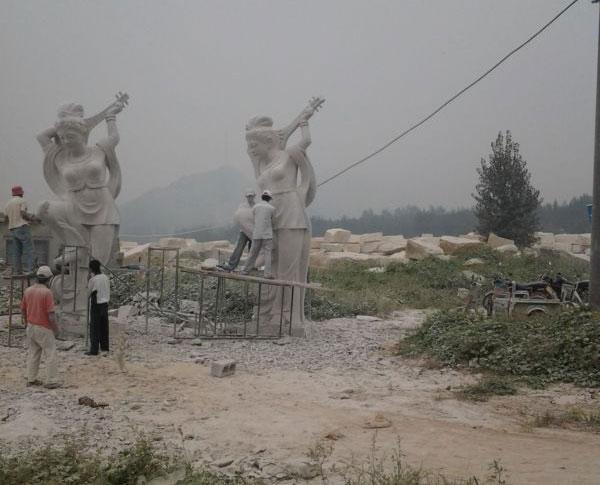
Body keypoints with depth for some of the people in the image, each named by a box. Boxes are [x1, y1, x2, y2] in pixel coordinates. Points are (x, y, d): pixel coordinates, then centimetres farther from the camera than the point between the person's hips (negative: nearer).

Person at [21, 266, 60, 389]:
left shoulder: (28, 291, 3)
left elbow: (23, 310, 11)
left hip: (31, 327, 7)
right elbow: (51, 314, -19)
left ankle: (31, 379, 19)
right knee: (50, 354, 2)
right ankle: (50, 381, 1)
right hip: (44, 329, -7)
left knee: (33, 353, 16)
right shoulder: (47, 292, -18)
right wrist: (56, 329, -8)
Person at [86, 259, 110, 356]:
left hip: (96, 305, -6)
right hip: (105, 304, 6)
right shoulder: (105, 277, 3)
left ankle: (94, 350, 0)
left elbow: (88, 292, -2)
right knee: (104, 327, 16)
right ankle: (104, 346, 24)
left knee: (94, 328, -1)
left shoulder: (93, 280, -16)